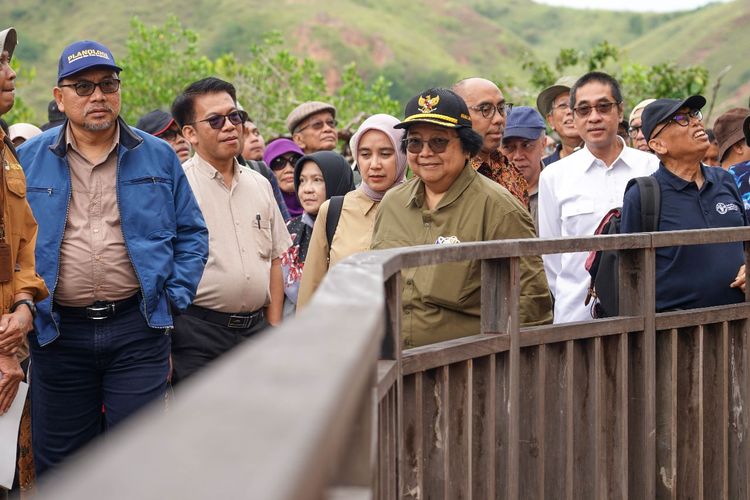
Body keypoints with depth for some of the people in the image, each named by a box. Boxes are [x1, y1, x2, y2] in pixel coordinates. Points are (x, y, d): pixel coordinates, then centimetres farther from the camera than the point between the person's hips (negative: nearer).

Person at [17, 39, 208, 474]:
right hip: (59, 332, 1)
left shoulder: (158, 156, 6)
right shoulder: (28, 160, 5)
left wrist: (174, 297, -1)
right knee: (60, 465, 9)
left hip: (138, 328, -1)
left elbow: (192, 234, 10)